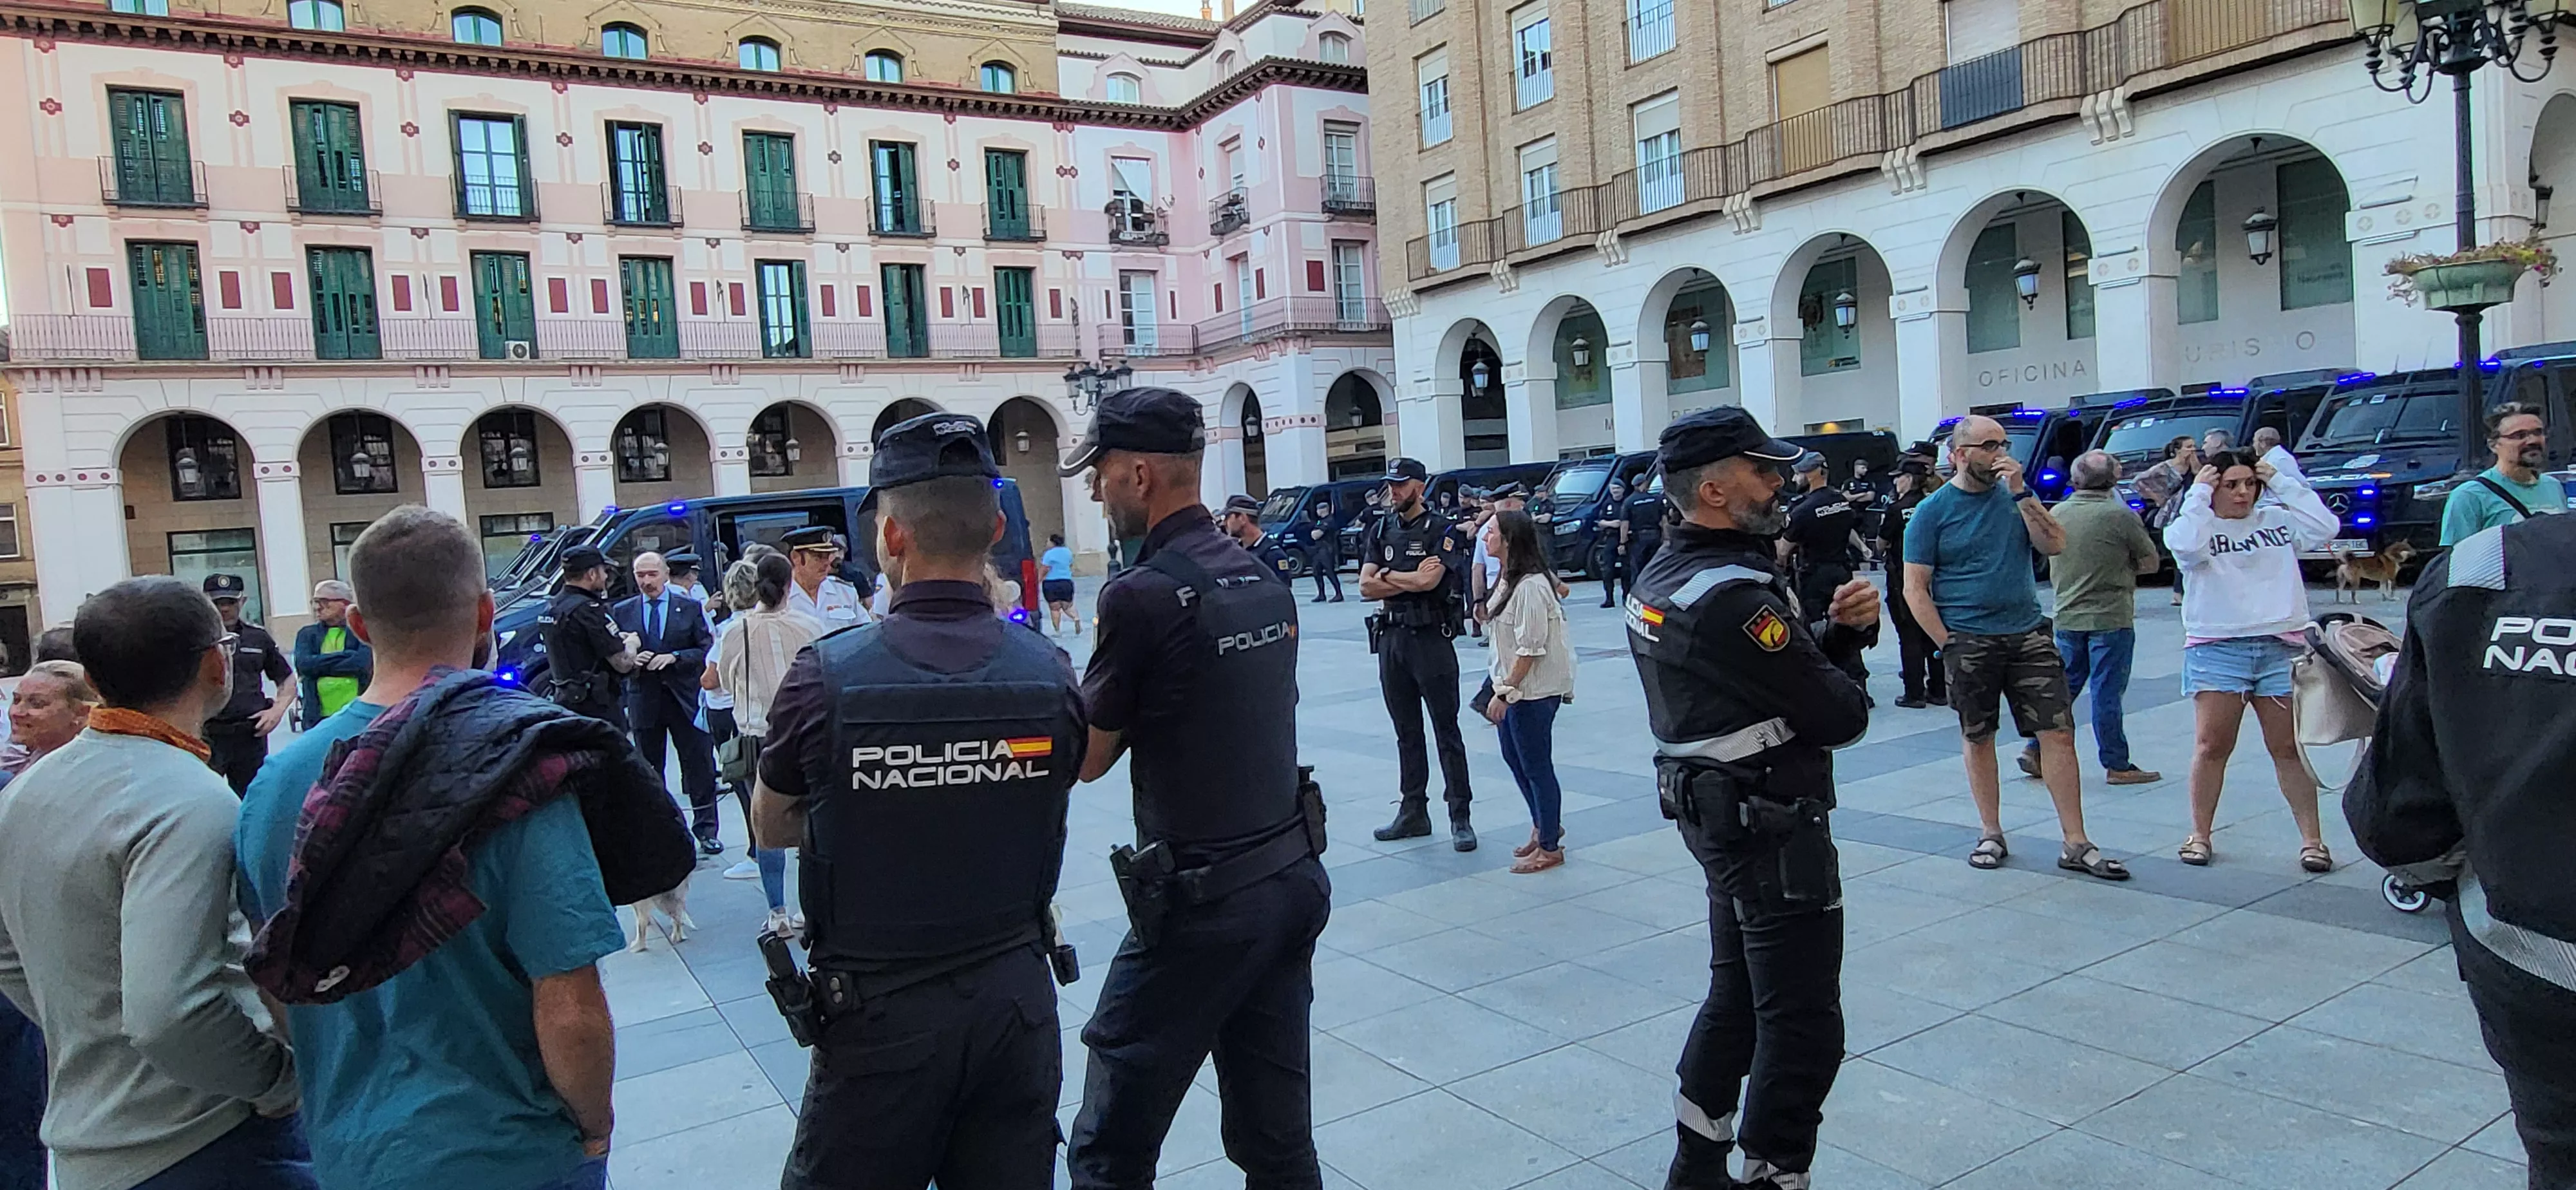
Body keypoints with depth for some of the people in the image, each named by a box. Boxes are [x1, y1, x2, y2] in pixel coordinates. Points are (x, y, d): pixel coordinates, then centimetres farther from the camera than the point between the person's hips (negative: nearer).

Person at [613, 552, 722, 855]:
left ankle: (706, 830, 9)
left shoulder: (690, 608, 3)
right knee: (648, 770, 8)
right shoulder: (622, 611, 9)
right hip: (644, 701, 2)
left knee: (700, 767, 0)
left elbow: (706, 651, 0)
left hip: (685, 699, -2)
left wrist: (673, 657, -14)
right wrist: (630, 658, -12)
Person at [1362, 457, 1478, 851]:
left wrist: (1386, 575, -5)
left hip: (1431, 638, -5)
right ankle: (1413, 812, 20)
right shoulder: (1381, 531, 11)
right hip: (1391, 638, 6)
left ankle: (1460, 817, 3)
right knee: (1406, 732, 12)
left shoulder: (1441, 529, -5)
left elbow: (1430, 580, -20)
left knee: (1447, 730, -1)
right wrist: (1413, 580, -9)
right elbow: (1366, 588, 1)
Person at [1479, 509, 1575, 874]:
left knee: (1536, 766, 1)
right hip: (1512, 684, 10)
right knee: (1514, 757, 20)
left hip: (1534, 690, -10)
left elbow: (1530, 649, -24)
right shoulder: (1507, 578, 8)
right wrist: (1499, 689, 18)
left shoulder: (1530, 585, -23)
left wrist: (1505, 693, -21)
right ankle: (1544, 826, 37)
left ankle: (1549, 847, 15)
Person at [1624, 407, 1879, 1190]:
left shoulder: (1661, 578, 7)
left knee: (1738, 998, 21)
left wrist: (1843, 629, -6)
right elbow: (1839, 716, -20)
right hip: (1773, 826, -10)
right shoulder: (1732, 596, -23)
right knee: (1803, 1027, 1)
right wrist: (1841, 678, 2)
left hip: (1713, 813, 10)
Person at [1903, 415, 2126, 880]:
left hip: (2029, 633, 3)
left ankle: (2076, 845, 4)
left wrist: (2020, 493, -12)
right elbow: (1916, 589, -4)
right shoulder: (1932, 511, -2)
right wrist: (1948, 645, -10)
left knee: (2059, 733, -2)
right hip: (1969, 641, -2)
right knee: (1977, 737, 9)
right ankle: (1991, 834, 24)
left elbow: (2055, 545, -5)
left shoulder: (2015, 495, 8)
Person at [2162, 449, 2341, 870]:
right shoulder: (2198, 525, 4)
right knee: (2211, 745, -1)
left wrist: (2282, 483, 2)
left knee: (2290, 747, 4)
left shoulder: (2279, 520, 13)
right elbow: (2185, 548, -17)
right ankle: (2199, 834, 10)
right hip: (2217, 648, -2)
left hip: (2282, 646, 2)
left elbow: (2325, 527, -1)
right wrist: (2198, 495, -9)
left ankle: (2311, 839, 10)